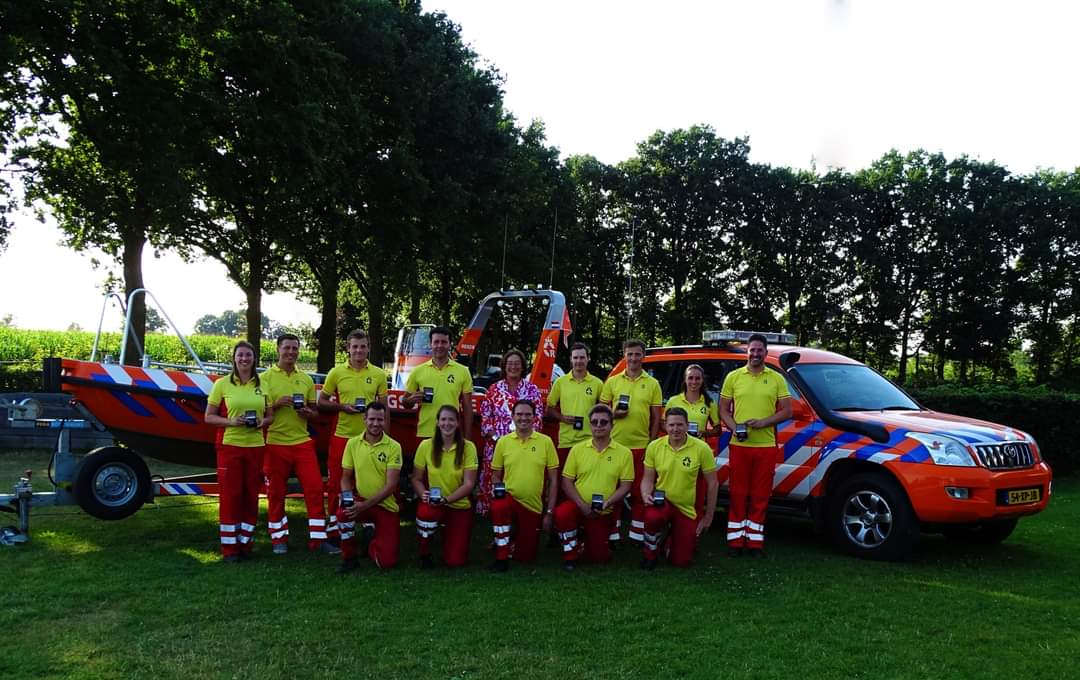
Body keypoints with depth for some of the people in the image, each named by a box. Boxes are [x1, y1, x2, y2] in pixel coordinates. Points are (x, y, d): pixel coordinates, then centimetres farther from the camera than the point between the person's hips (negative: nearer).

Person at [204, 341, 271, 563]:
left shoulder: (262, 385, 8)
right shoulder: (222, 384, -1)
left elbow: (270, 416, 15)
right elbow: (208, 417, 1)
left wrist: (262, 422, -7)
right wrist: (232, 422, -15)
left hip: (255, 446, 3)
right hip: (230, 446, -3)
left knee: (251, 496, 7)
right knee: (230, 496, -1)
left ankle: (245, 544, 18)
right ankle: (229, 548, 8)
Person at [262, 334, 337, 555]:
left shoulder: (306, 379, 10)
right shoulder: (266, 378, 0)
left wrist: (308, 413, -8)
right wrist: (277, 404, -19)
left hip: (303, 442, 3)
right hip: (276, 443, -3)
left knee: (315, 488, -2)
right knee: (275, 492, 6)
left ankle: (318, 539, 6)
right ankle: (279, 539, 20)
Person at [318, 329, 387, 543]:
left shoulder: (378, 374, 4)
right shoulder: (336, 373, 2)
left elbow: (383, 408, 9)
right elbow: (322, 402, 7)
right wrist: (342, 407, -11)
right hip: (341, 436, 0)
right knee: (335, 483, 5)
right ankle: (333, 528, 15)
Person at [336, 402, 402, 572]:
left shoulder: (393, 447, -11)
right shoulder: (353, 443, -2)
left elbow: (391, 485, -15)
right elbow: (346, 477, 5)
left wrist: (365, 505, -24)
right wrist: (347, 496, -16)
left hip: (385, 506, -2)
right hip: (360, 501, 2)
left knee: (387, 562, -11)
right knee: (343, 512, -34)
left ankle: (372, 542, 27)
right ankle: (349, 557, -7)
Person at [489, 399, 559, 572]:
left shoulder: (546, 441, -2)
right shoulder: (503, 442, 0)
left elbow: (552, 480, 1)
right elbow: (496, 476, 8)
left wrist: (549, 512, -2)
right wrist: (498, 492, -13)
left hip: (534, 506, 1)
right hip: (510, 498, -1)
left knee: (526, 557, 3)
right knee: (498, 506, -37)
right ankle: (501, 557, -17)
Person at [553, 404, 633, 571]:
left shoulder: (624, 453, -3)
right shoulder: (577, 449, -2)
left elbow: (625, 486, -2)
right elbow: (567, 481, -2)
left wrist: (608, 503, -19)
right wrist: (582, 505, -15)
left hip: (604, 512, 1)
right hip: (579, 506, 0)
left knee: (598, 557, 0)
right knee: (561, 513, -33)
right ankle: (571, 553, -7)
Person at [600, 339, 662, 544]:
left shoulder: (652, 384, 6)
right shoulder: (612, 382, 7)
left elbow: (656, 418, 6)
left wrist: (651, 444, -1)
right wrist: (614, 414, -11)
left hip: (641, 445, 0)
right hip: (615, 444, 1)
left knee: (639, 491, 3)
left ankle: (637, 534, 12)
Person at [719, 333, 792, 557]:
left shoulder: (777, 379, 5)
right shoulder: (733, 377, 5)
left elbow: (786, 411, 3)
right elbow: (723, 410, 8)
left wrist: (763, 422, -12)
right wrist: (734, 427, -11)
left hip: (766, 446, 0)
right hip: (739, 445, 0)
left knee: (760, 495, 5)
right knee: (737, 493, 4)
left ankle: (755, 540, 14)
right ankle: (735, 540, 11)